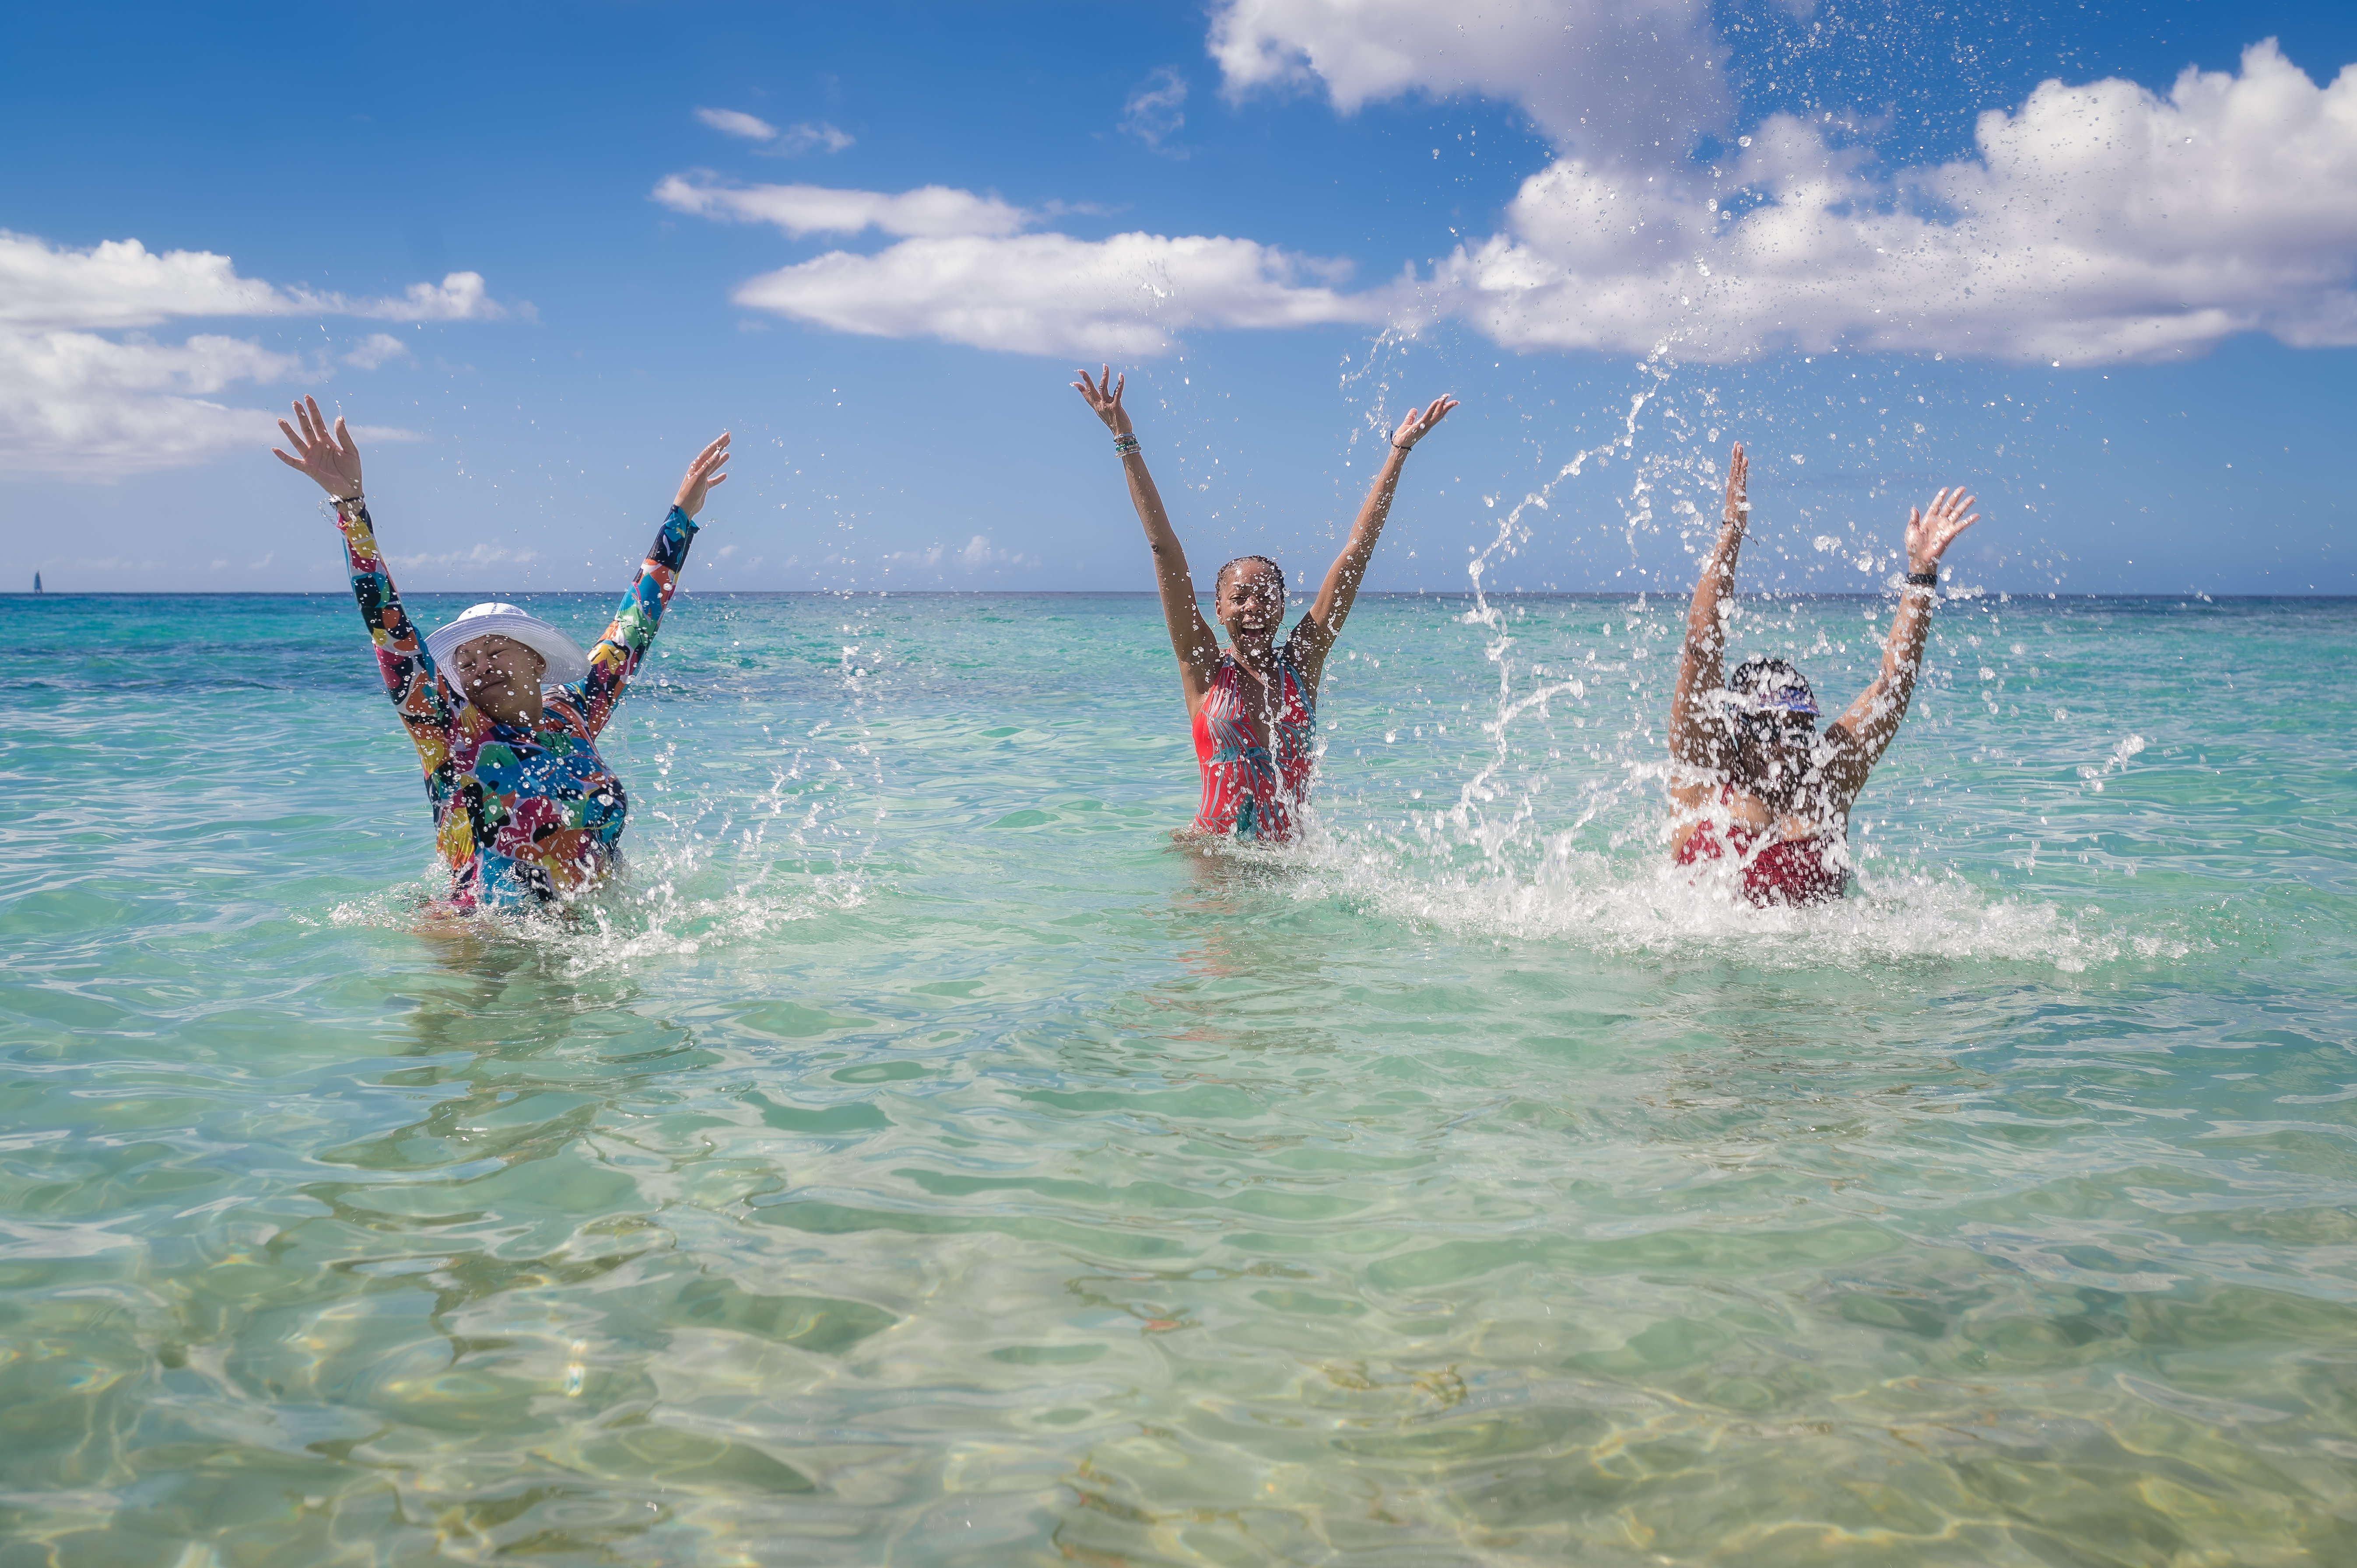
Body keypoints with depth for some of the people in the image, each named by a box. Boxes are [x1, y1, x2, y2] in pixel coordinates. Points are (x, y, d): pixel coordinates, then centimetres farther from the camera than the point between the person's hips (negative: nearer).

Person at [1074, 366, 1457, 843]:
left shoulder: (1301, 662, 5)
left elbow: (1358, 548, 4)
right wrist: (1126, 442, -5)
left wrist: (1399, 450, 5)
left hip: (1289, 857, 2)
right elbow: (1164, 548, -3)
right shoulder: (1205, 670, 0)